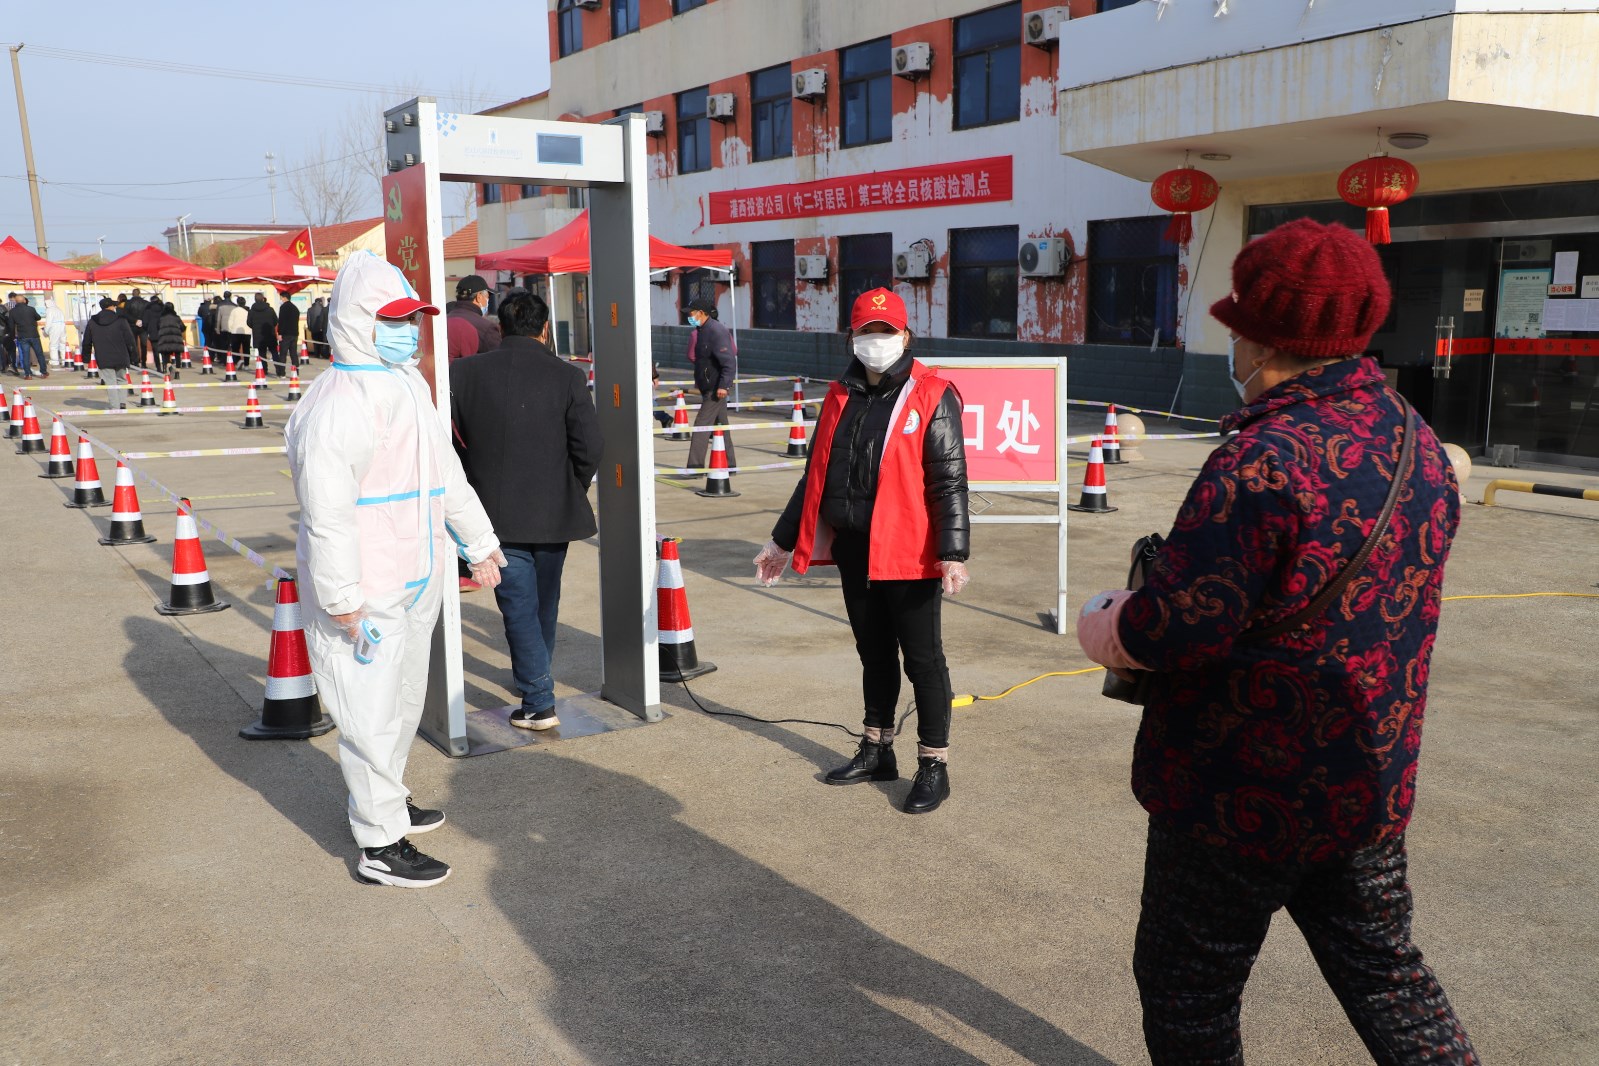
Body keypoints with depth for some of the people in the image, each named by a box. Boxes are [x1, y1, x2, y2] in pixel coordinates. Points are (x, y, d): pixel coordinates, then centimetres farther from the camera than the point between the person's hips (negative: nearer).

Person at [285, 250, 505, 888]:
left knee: (403, 702, 22)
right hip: (364, 595, -9)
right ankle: (380, 846, 11)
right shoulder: (336, 405, -19)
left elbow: (446, 472, 23)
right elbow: (327, 514, -23)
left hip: (416, 584, 10)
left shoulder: (410, 387, 13)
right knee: (371, 713, -1)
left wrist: (478, 544, 26)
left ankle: (386, 801, 41)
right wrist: (344, 603, -23)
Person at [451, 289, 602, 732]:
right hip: (553, 513, 1)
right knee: (544, 603, 18)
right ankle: (537, 681, 34)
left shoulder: (464, 373, -3)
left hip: (495, 513, -1)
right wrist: (572, 490, 7)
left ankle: (538, 702, 2)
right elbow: (590, 447, -10)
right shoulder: (567, 376, -6)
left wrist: (476, 486, 12)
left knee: (519, 604, 4)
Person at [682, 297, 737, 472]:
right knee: (721, 426, 14)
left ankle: (695, 467, -8)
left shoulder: (716, 331, -17)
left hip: (716, 389, -10)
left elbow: (730, 362, -23)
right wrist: (699, 383, 22)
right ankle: (729, 465, 21)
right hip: (709, 388, 10)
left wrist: (724, 385, -27)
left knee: (701, 426, -10)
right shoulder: (704, 330, 14)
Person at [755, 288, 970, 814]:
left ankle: (933, 765, 16)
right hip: (853, 548, 6)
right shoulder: (841, 396, 10)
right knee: (874, 653, 18)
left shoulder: (931, 397, -7)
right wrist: (783, 540, 17)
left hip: (909, 552, -6)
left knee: (921, 657, 4)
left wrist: (953, 552, -21)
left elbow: (949, 481, -12)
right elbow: (815, 474, 16)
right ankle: (876, 751, 32)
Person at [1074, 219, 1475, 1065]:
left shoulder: (1265, 461, -25)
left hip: (1243, 792, -8)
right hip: (1373, 788, 8)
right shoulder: (1420, 447, 3)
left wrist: (1100, 623, -4)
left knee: (1188, 993, 12)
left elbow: (1170, 629, -27)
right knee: (1381, 967, 25)